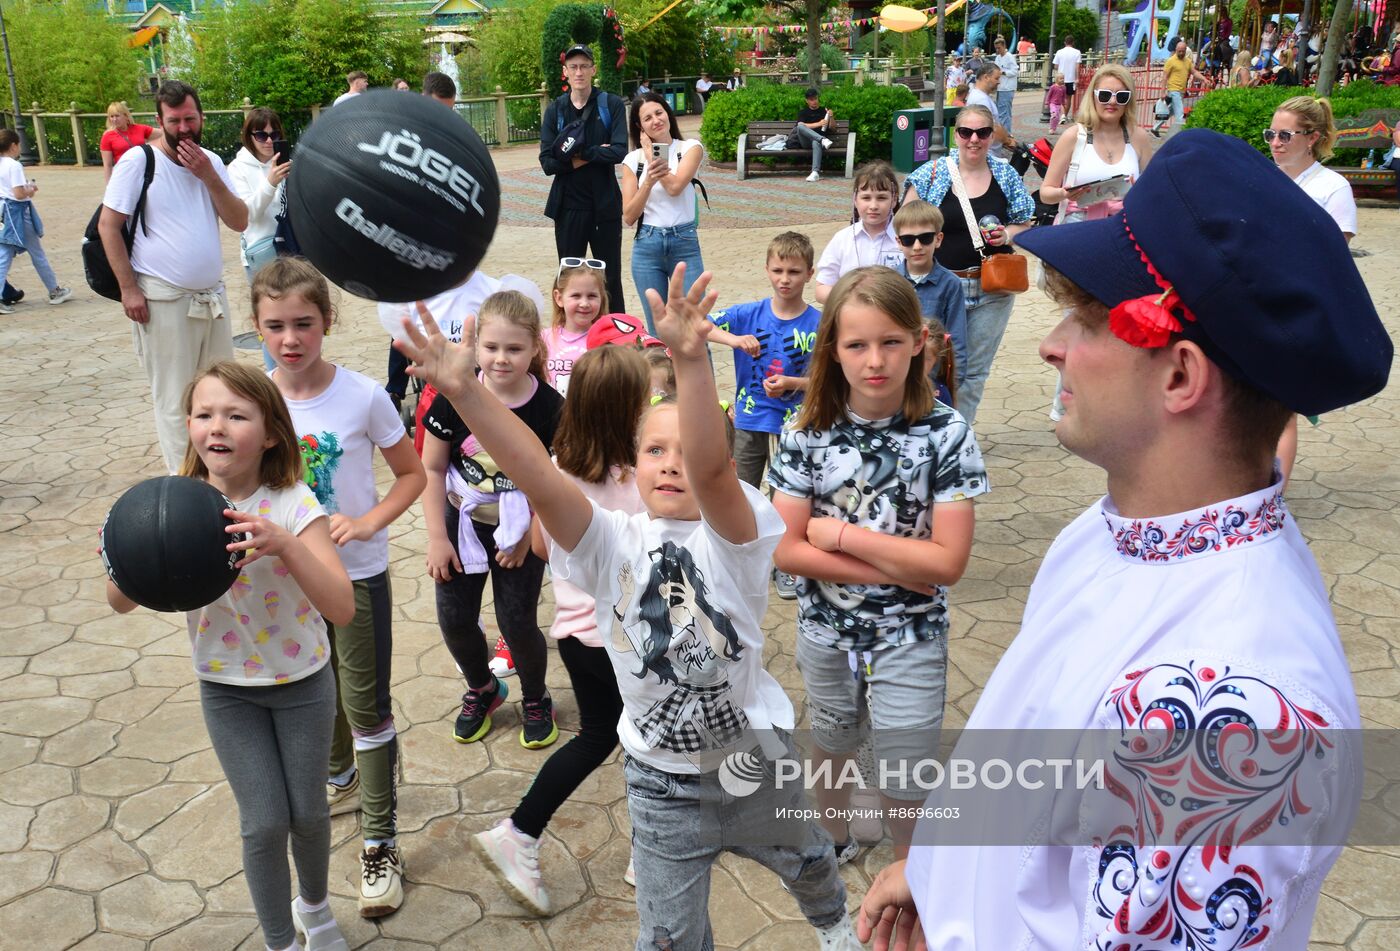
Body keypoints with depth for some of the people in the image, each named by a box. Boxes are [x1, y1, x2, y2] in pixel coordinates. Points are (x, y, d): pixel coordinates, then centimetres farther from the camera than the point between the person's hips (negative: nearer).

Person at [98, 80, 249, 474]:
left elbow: (239, 222, 2)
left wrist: (208, 176, -11)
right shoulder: (139, 160, -7)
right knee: (175, 400, 0)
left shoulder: (211, 161, 9)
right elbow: (108, 224, -7)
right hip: (164, 300, -6)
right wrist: (128, 289, -12)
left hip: (213, 295, 6)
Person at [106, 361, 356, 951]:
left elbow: (342, 608, -33)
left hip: (301, 681, -1)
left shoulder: (294, 505, -22)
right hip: (225, 687, 1)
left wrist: (284, 543, -47)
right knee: (265, 823, 3)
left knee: (308, 813, 12)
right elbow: (122, 602, -9)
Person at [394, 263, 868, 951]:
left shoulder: (732, 537, -19)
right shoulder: (612, 544, -14)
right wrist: (463, 392, -44)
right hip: (660, 784, 0)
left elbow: (710, 468, -41)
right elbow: (538, 479, -30)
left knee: (810, 866, 29)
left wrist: (690, 359, -58)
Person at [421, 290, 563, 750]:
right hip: (462, 526, 2)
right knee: (455, 620, 9)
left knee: (517, 623, 3)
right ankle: (481, 689, 39)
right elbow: (431, 470, -7)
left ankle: (535, 700, 32)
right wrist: (437, 538, -7)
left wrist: (529, 535, -10)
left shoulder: (548, 407, -18)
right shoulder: (454, 397, -16)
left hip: (519, 532, -2)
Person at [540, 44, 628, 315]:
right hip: (568, 206, 2)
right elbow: (547, 163, -6)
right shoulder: (554, 110, 3)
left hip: (605, 204, -2)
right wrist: (595, 155, -13)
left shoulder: (611, 105, -1)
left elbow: (619, 151, -14)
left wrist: (579, 154, -14)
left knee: (611, 277, 7)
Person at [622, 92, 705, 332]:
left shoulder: (690, 148, 3)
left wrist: (652, 155, -2)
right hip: (647, 246, 2)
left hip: (685, 243, -1)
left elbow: (674, 186, -15)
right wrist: (648, 181, -16)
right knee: (657, 330, 6)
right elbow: (629, 217, -1)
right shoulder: (633, 160, 6)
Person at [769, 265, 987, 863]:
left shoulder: (945, 433, -17)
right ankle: (833, 842, 54)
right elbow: (785, 550, -15)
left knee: (904, 789, 8)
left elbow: (948, 562, -20)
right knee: (831, 747, 26)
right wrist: (895, 569, -21)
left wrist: (839, 533, -21)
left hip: (910, 637, -2)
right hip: (825, 631, 3)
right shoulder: (808, 432, -13)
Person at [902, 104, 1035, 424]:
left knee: (975, 370, 11)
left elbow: (1025, 226, 12)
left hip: (992, 288, 3)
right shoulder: (932, 173, -4)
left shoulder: (1007, 176, 4)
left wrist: (1008, 233, -10)